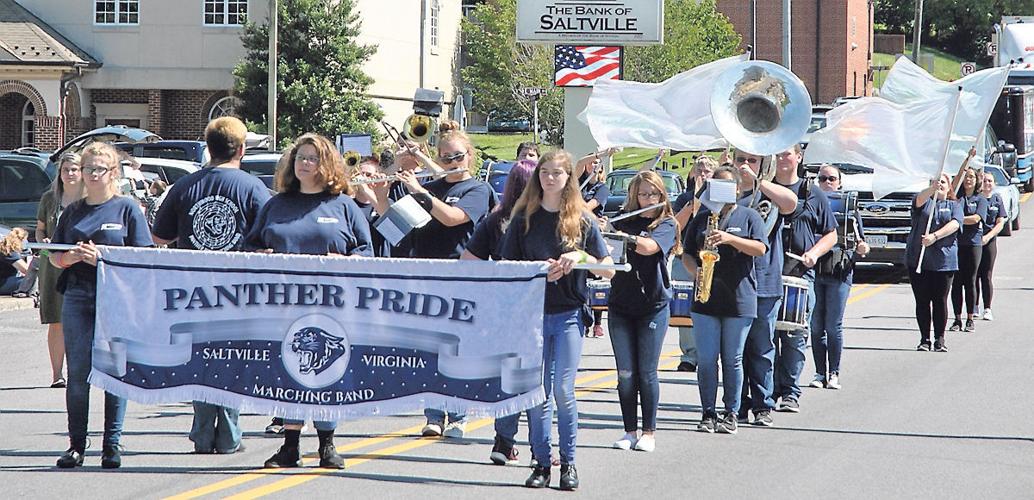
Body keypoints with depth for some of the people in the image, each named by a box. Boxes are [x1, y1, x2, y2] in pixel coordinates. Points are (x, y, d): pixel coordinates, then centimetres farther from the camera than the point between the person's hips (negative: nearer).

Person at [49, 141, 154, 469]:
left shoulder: (127, 208, 3)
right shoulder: (73, 211, 15)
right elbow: (54, 257, 15)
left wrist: (102, 258, -16)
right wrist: (72, 257, -7)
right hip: (78, 297, 3)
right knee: (77, 372, 1)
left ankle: (112, 444, 3)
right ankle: (76, 444, 6)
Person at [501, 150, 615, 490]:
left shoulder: (582, 220, 3)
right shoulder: (524, 218, 5)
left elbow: (608, 270, 4)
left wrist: (581, 257, -14)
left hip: (569, 313, -1)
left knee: (563, 391, -6)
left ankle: (568, 462, 4)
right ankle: (542, 462, 9)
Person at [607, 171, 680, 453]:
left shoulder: (666, 224, -2)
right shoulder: (624, 221, 8)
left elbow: (649, 246, -22)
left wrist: (619, 236, -35)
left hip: (653, 305, -3)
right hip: (621, 305, 3)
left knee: (647, 373, -1)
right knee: (625, 373, 2)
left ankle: (649, 432, 9)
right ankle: (630, 431, 10)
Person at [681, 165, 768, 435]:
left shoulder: (748, 216, 5)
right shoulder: (702, 218, 13)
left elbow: (760, 249, -8)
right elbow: (686, 253, 14)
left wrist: (729, 239, -20)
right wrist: (695, 271, -7)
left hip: (739, 299, -2)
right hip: (705, 299, 2)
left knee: (732, 360, 2)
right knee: (706, 360, 0)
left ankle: (731, 413, 10)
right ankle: (708, 413, 7)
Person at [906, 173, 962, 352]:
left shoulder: (954, 206, 10)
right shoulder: (925, 201, 8)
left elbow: (955, 224, -8)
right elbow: (920, 199, -16)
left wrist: (935, 236, -22)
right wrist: (932, 189, -37)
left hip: (943, 261, 0)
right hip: (918, 260, 0)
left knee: (940, 300, 1)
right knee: (922, 301, 2)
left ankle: (940, 339, 10)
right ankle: (924, 339, 9)